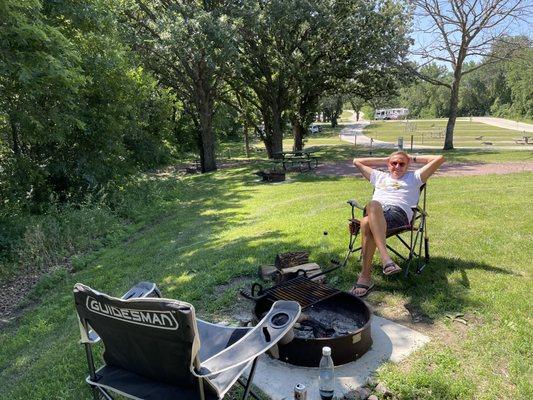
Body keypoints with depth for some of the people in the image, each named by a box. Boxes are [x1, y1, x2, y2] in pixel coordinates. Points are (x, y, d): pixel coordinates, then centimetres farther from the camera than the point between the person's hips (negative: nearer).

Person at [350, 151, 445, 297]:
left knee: (367, 223, -40)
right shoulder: (380, 176, 41)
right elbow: (357, 161, 47)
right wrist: (384, 159, 45)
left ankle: (365, 276, -42)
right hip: (374, 213, 3)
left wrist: (413, 158, 34)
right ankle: (385, 257, -52)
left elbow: (439, 158, 27)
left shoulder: (413, 177, 32)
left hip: (399, 211, -3)